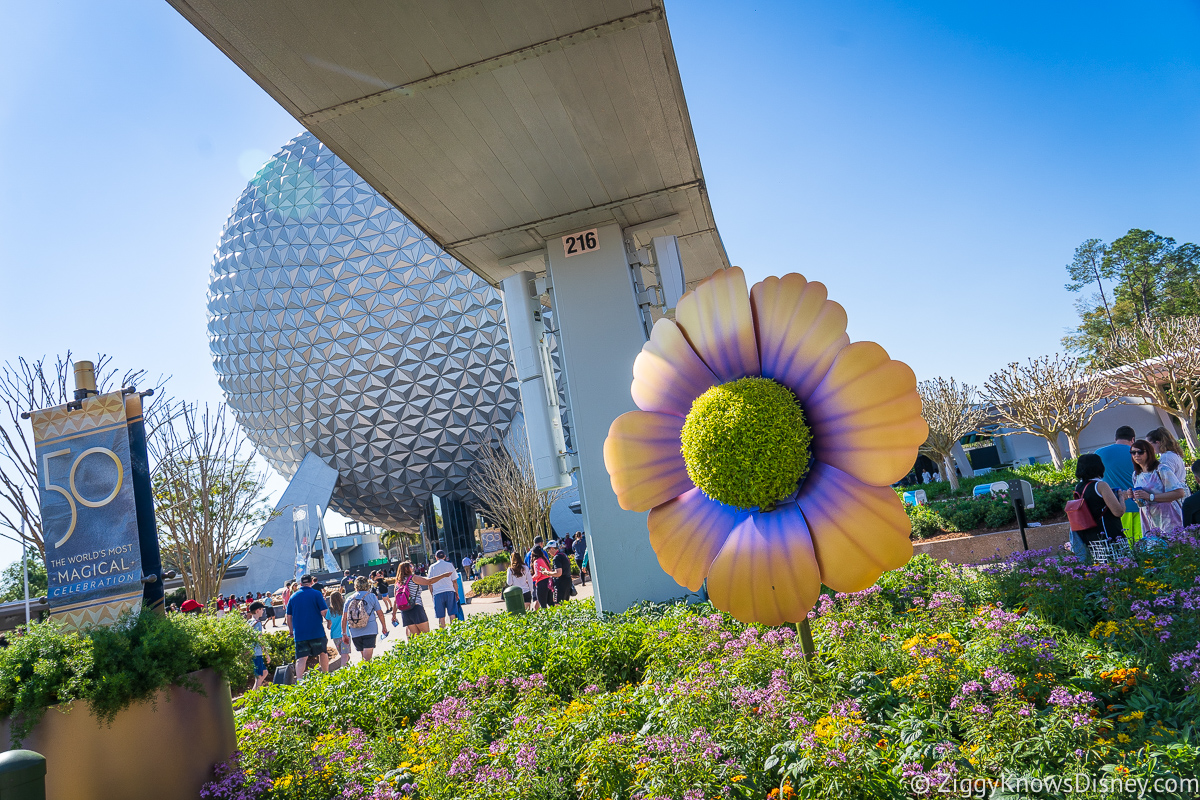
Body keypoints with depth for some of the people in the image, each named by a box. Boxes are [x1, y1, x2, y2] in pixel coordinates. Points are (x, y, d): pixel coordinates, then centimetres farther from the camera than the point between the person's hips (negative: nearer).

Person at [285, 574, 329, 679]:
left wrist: (292, 631, 18)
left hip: (299, 634, 2)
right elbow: (324, 611, -10)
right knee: (323, 653, 17)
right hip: (317, 631, -2)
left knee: (301, 658, -1)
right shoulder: (316, 594, -4)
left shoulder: (293, 596, 8)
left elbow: (289, 616, 10)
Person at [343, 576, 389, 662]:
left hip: (355, 633, 3)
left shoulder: (349, 599, 9)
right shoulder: (371, 596, 4)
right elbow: (380, 613, 7)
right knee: (367, 658, -10)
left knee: (363, 655, 17)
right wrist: (384, 627, 18)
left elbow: (344, 618, 7)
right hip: (370, 630, -3)